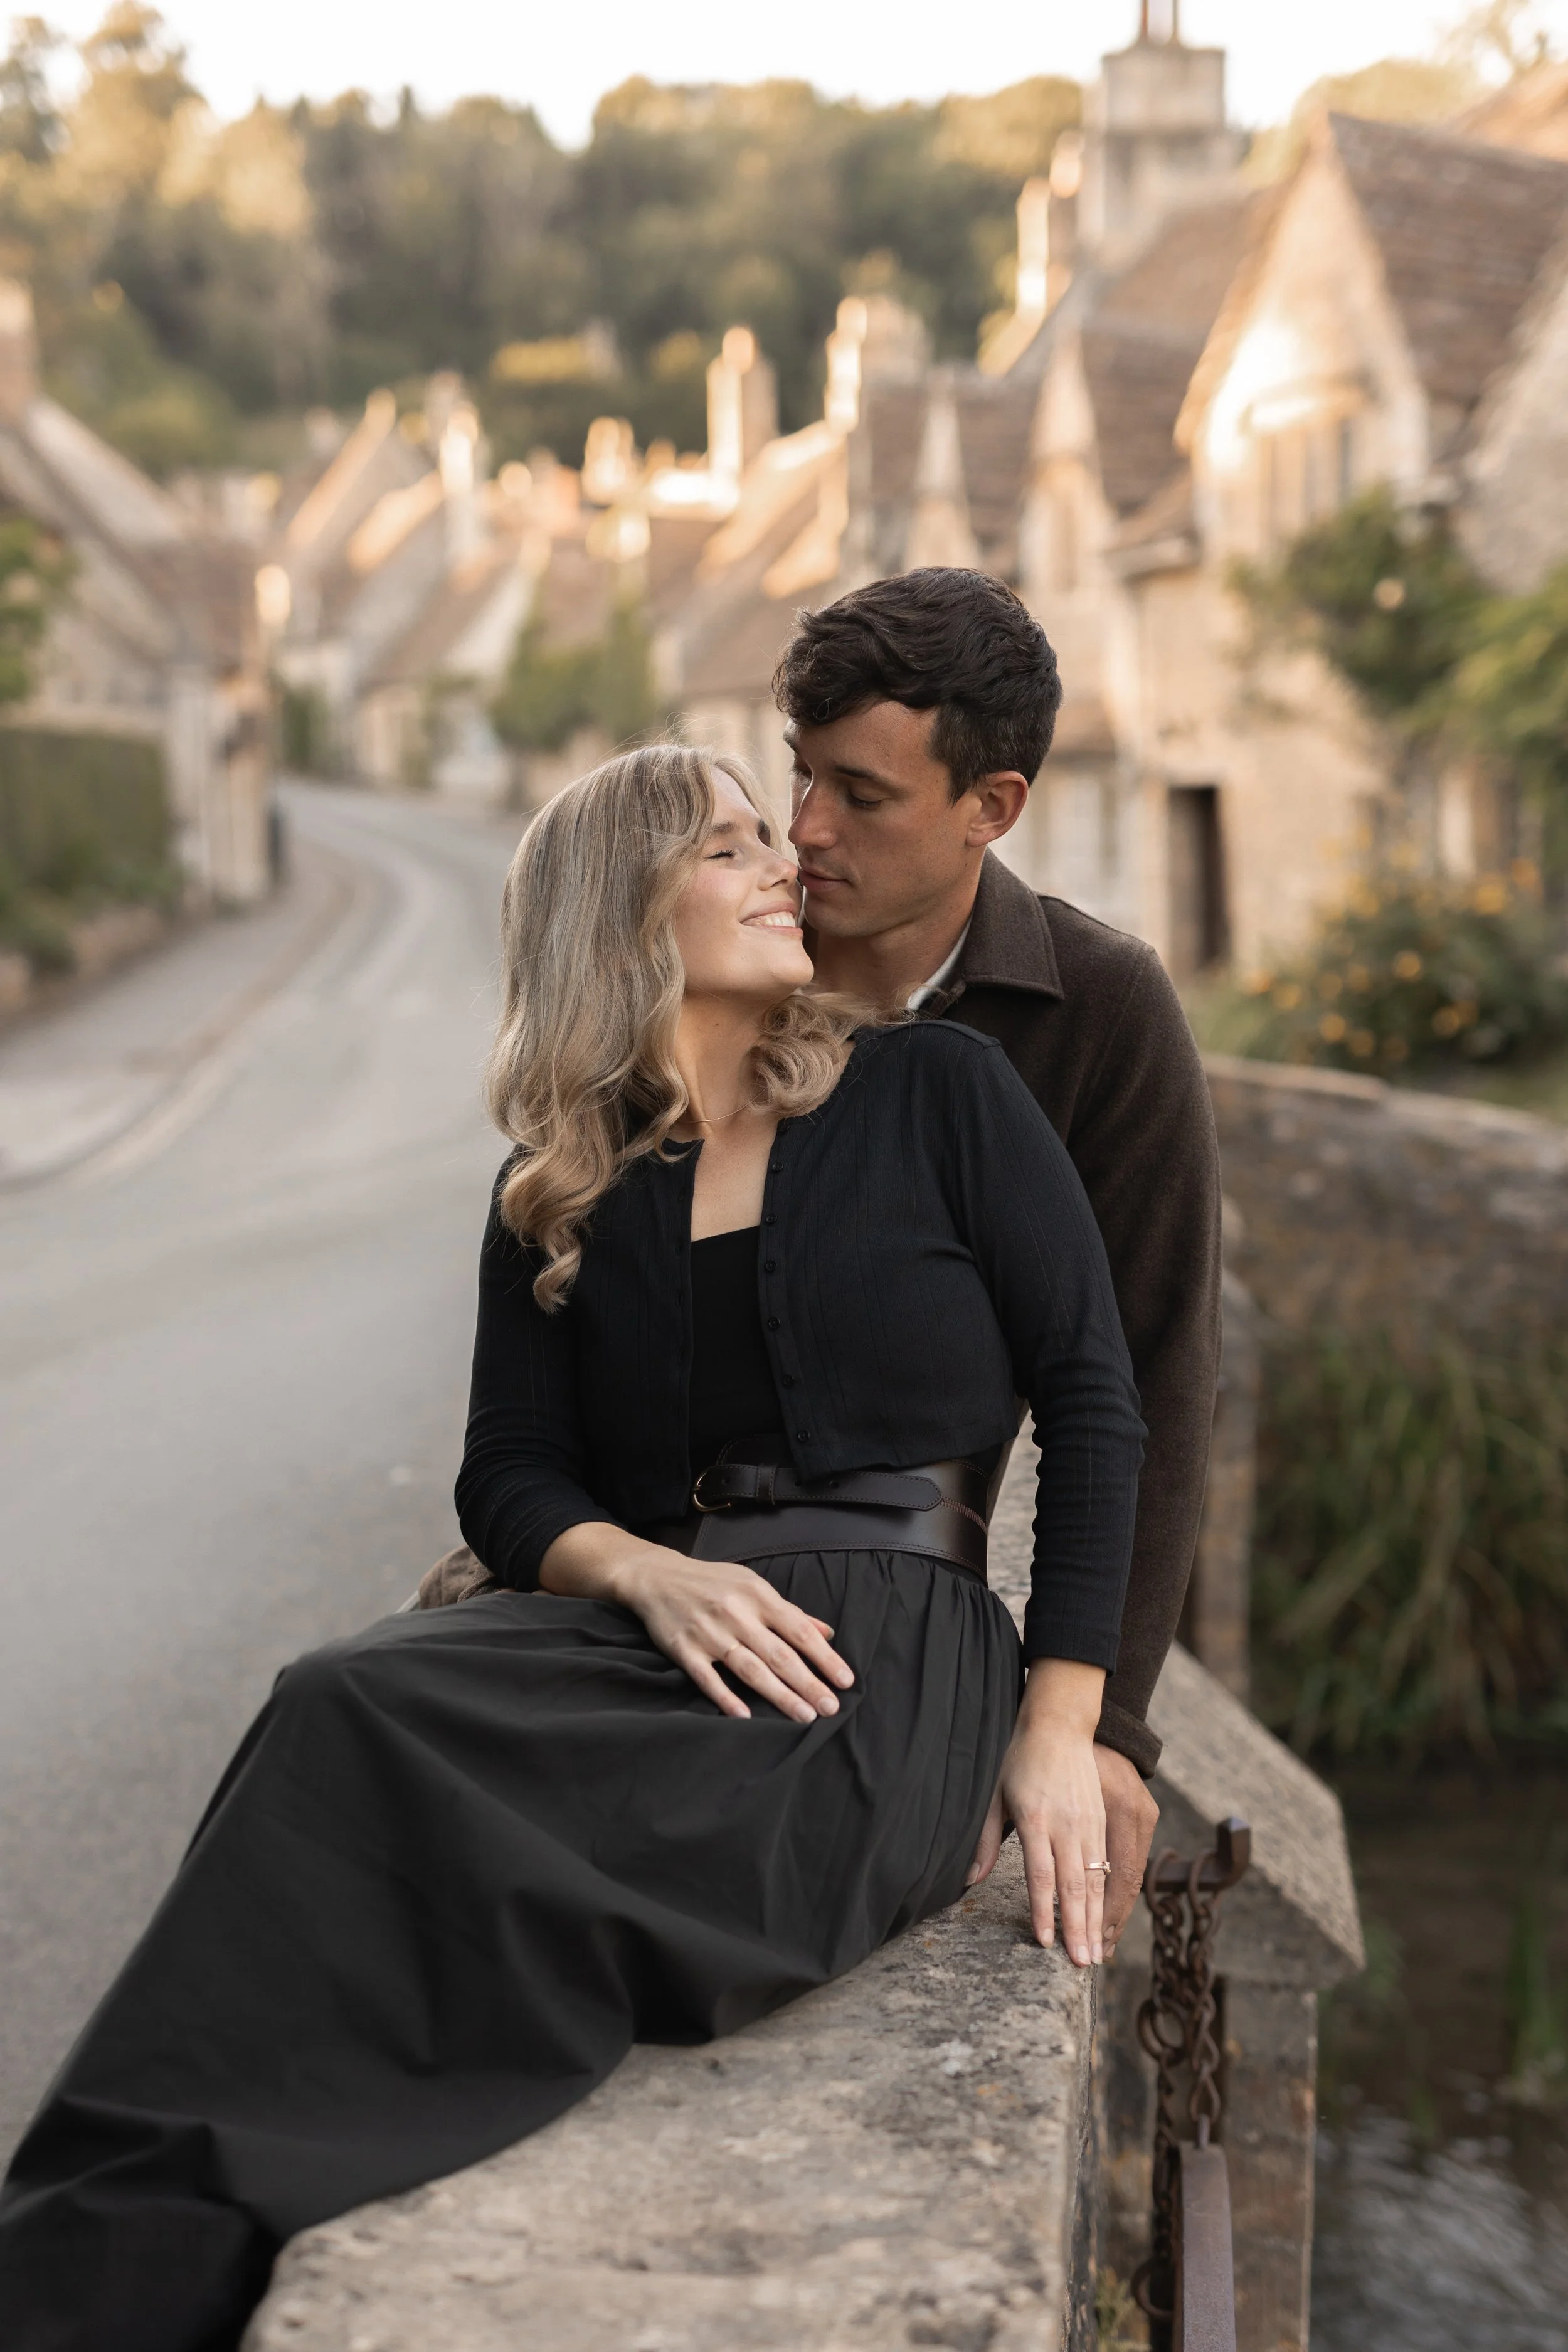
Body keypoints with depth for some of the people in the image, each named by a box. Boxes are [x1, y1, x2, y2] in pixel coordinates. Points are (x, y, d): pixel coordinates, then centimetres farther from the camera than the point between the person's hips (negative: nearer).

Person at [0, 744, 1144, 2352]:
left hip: (893, 1637, -3)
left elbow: (1093, 1400, 4)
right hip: (645, 1623, 4)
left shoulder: (939, 1092, 10)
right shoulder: (561, 1201, 18)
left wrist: (1059, 1727, -5)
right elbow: (513, 1481, 10)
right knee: (353, 1707, -31)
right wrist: (649, 1574, -14)